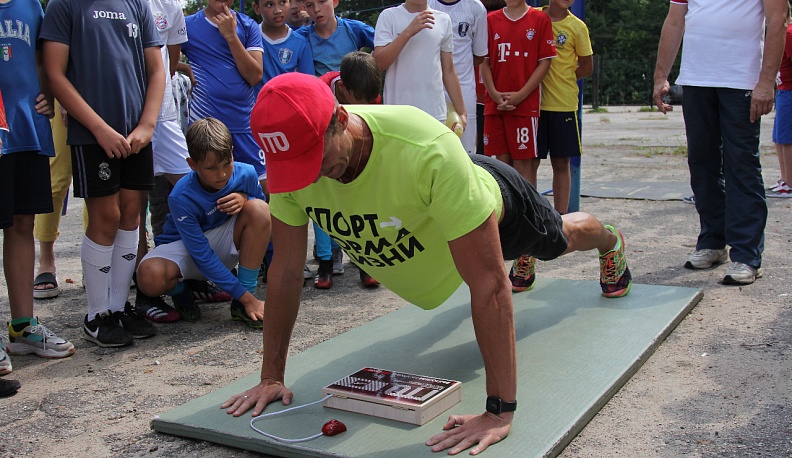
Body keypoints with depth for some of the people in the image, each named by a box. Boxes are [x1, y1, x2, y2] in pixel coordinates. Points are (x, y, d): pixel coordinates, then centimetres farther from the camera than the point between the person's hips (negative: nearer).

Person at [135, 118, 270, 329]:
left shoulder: (246, 173, -19)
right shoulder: (181, 198, -28)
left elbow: (261, 209, 2)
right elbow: (202, 256, -26)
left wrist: (244, 199, -24)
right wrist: (246, 297, -28)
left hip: (223, 244, 3)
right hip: (184, 248, -3)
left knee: (258, 208, -28)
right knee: (150, 277, -37)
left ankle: (240, 305, -18)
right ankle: (180, 288, 5)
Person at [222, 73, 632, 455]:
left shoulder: (426, 152, -52)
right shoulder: (294, 157, -35)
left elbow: (488, 282, -49)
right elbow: (286, 269, -24)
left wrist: (499, 412, -48)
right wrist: (271, 377, -22)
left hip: (490, 197, -4)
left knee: (560, 238, 30)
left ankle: (610, 242, 66)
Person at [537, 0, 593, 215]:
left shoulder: (577, 26, 1)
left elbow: (587, 66, 8)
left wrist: (560, 80, 0)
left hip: (564, 103, 0)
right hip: (533, 102, 1)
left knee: (561, 163, 5)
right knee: (530, 161, 2)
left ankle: (561, 217, 12)